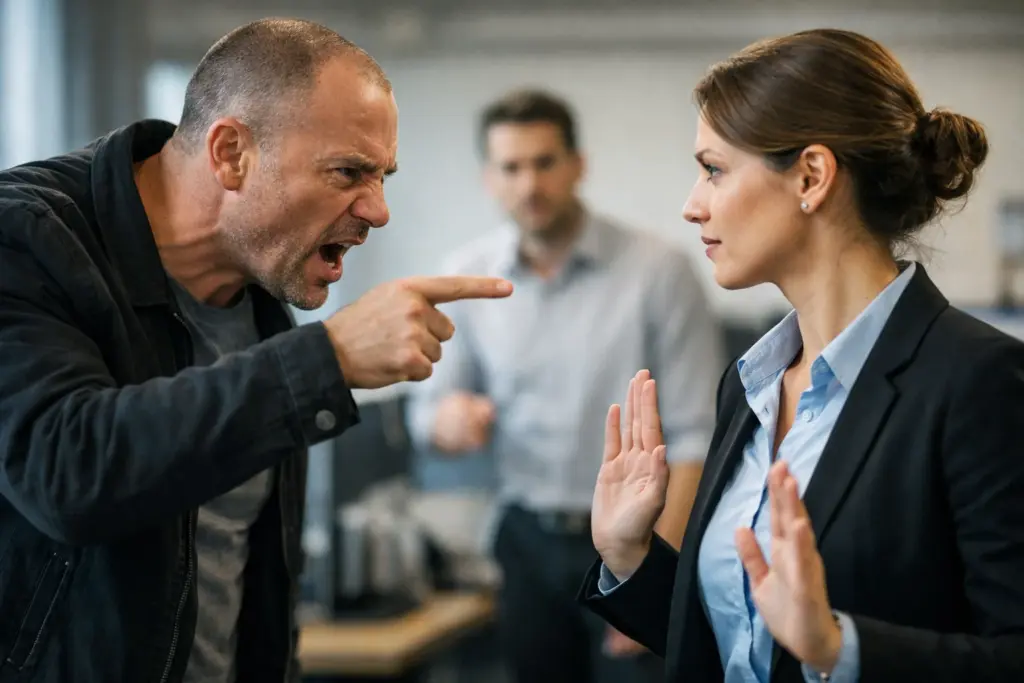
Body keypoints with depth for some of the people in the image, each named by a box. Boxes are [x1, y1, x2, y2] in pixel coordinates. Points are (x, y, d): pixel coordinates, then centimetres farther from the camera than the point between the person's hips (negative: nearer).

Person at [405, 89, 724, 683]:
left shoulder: (659, 269, -12)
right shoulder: (467, 275, -1)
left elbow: (699, 433, -11)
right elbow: (428, 411, 7)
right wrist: (448, 420, -18)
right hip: (528, 540, 4)